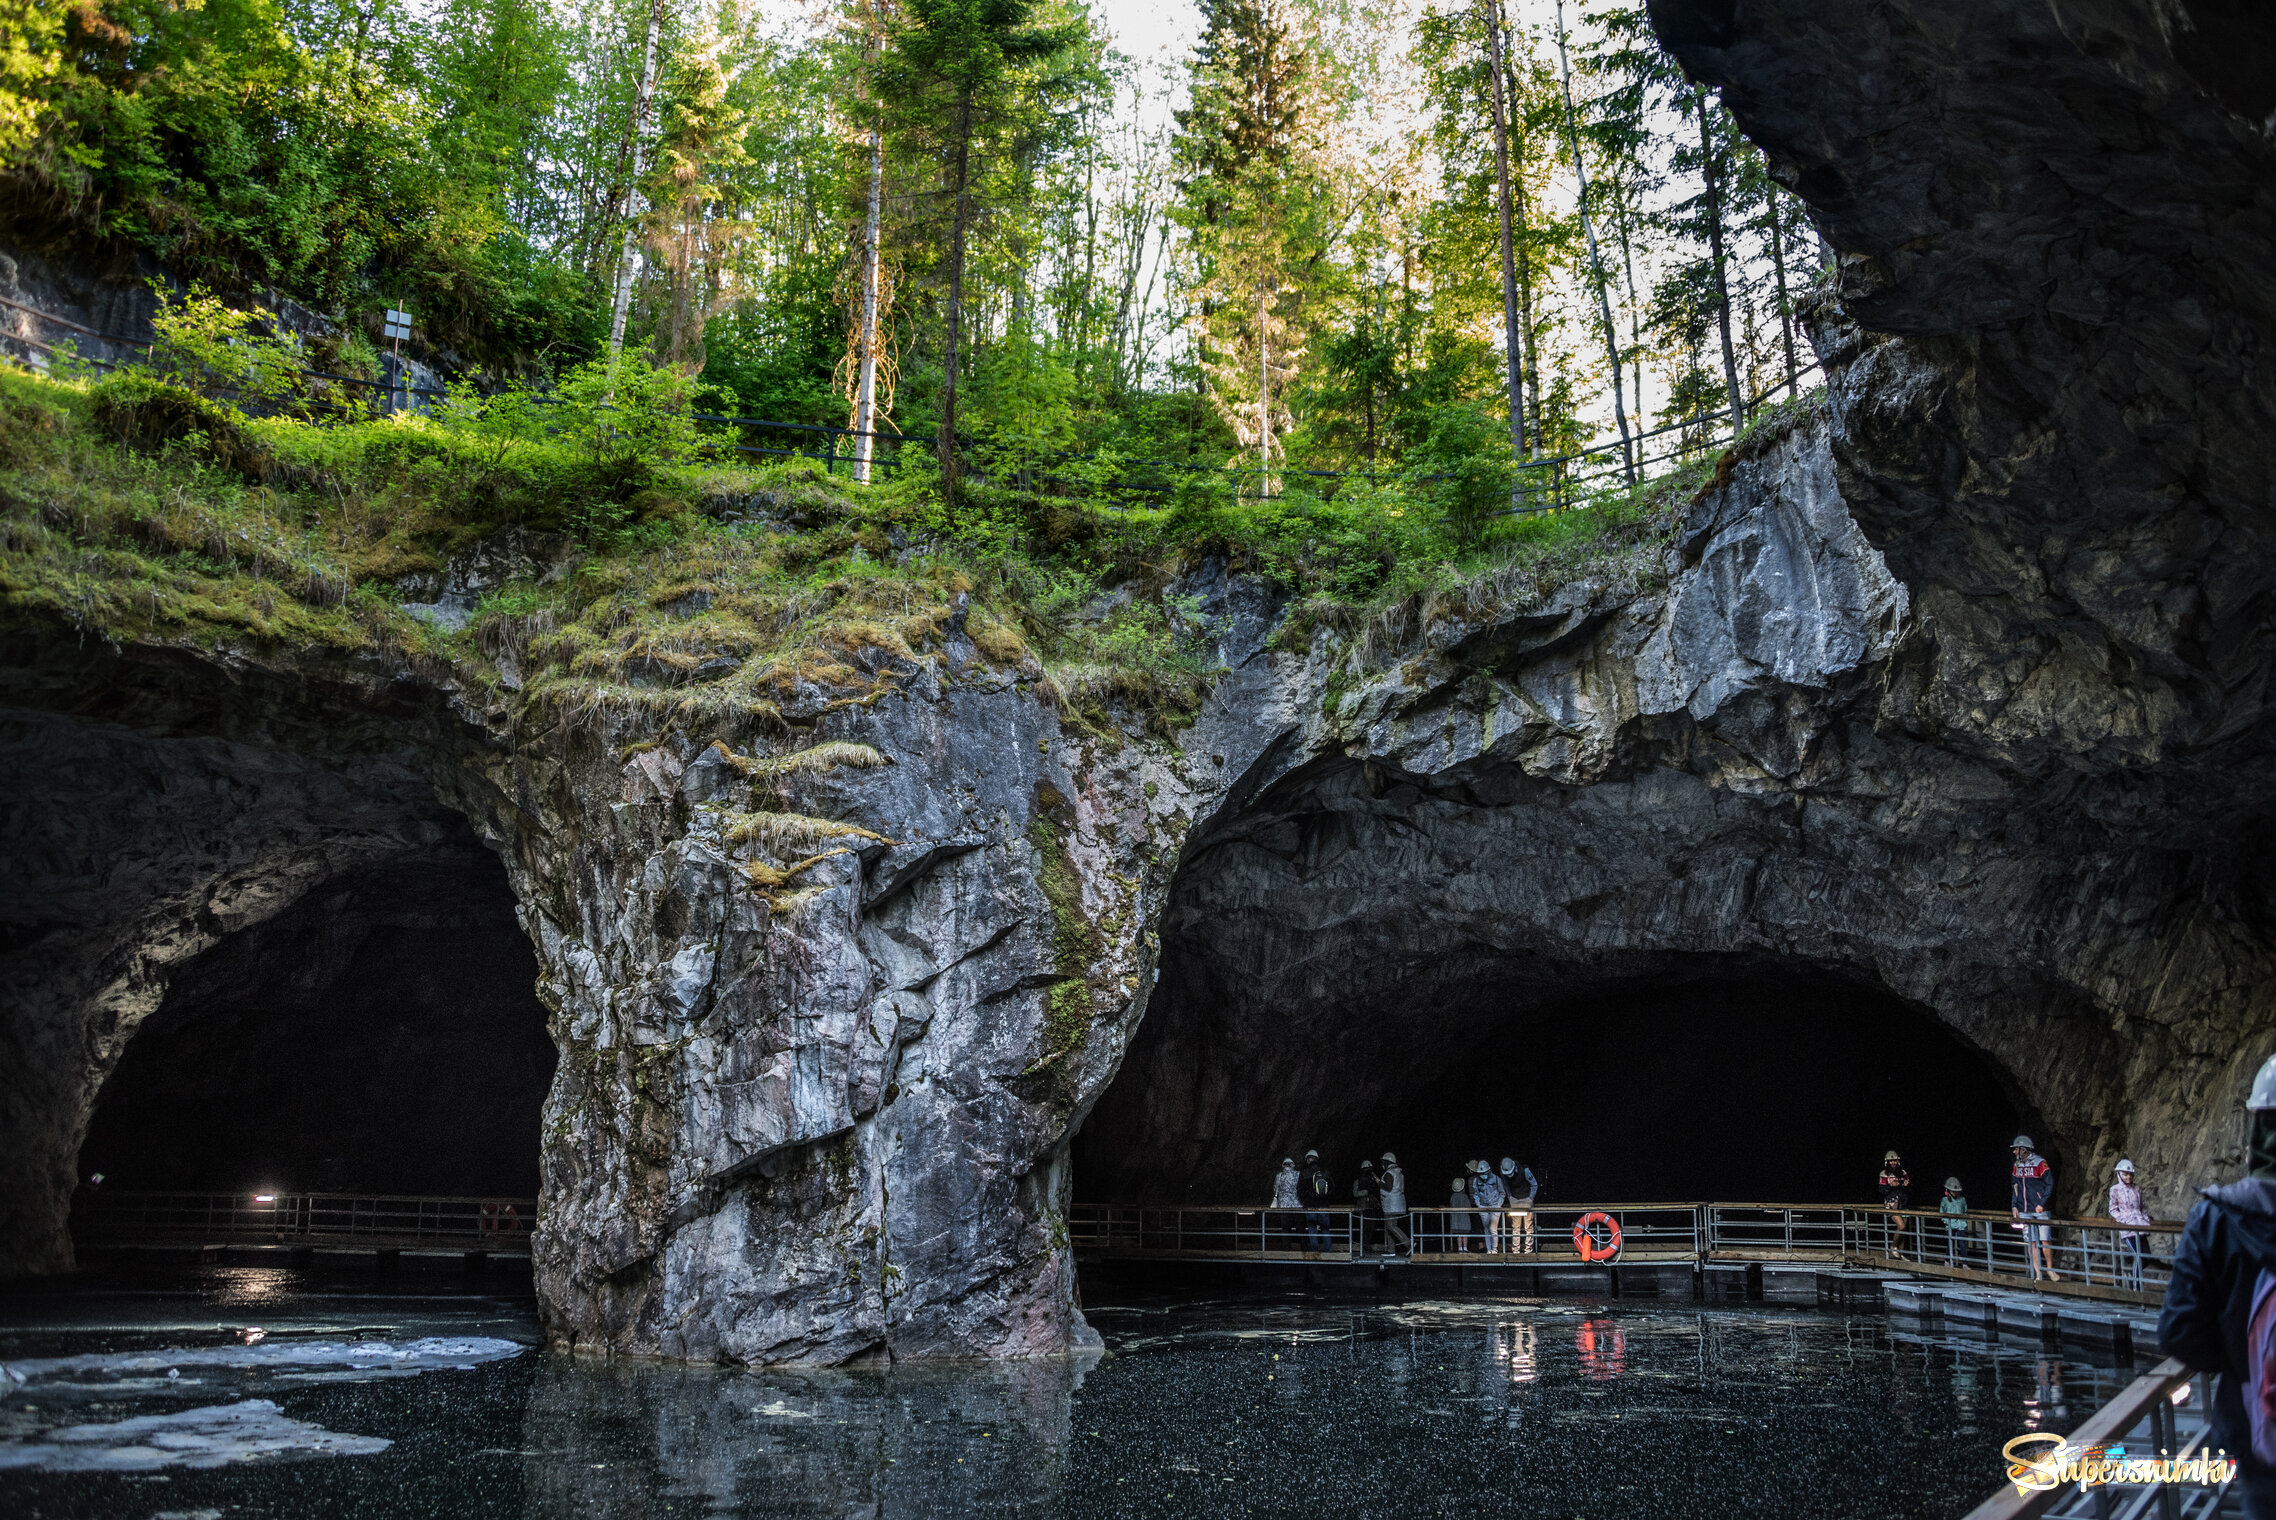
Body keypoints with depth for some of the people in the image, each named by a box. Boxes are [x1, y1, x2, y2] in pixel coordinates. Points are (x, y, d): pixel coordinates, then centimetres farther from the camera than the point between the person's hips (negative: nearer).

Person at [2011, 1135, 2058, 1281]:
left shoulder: (2039, 1163, -8)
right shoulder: (2017, 1165, 11)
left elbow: (2050, 1184, -8)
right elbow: (2015, 1187, 17)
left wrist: (2042, 1204, -14)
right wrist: (2014, 1205, 9)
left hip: (2040, 1209, -5)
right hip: (2024, 1211, 5)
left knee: (2044, 1240, -3)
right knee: (2030, 1242, 2)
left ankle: (2050, 1270, 13)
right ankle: (2038, 1273, 5)